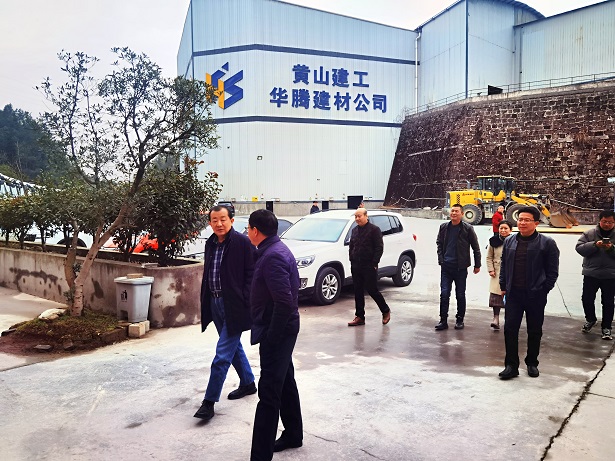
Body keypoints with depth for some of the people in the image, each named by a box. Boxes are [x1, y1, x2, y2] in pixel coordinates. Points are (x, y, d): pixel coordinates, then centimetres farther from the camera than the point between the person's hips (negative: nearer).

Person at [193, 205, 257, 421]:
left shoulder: (242, 243, -12)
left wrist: (247, 304, -17)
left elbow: (251, 274, -13)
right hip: (215, 303, 8)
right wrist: (205, 302, 14)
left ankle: (209, 401, 2)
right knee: (234, 346, 20)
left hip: (234, 305, -7)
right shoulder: (210, 244, 9)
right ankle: (248, 383, 38)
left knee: (223, 353, -5)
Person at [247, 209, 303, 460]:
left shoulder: (273, 256, -22)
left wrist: (270, 337, -20)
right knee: (285, 383, 21)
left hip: (277, 332, -10)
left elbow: (285, 302, -28)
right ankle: (293, 435, 38)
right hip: (283, 329, 10)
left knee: (269, 393, -5)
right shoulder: (276, 249, 10)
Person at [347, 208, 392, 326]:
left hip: (369, 267, -7)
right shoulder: (355, 230, 15)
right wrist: (352, 261, 11)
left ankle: (386, 311, 18)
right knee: (358, 292, 7)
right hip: (356, 267, 7)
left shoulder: (374, 229, -6)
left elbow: (379, 248, -10)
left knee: (372, 290, -3)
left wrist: (374, 263, -15)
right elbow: (351, 247, 22)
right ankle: (359, 317, 15)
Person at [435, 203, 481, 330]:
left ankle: (460, 320, 21)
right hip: (446, 267, 2)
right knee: (444, 294, -1)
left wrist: (477, 265, 2)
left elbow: (475, 247, 1)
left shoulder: (467, 228, -3)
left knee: (460, 295, 8)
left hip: (461, 267, -2)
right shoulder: (444, 227, 6)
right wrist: (441, 259, 3)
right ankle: (443, 320, 6)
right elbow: (439, 243, 14)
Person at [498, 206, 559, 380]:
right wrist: (503, 286, 7)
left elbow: (552, 271, -3)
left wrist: (544, 290, -7)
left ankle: (532, 363, 28)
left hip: (536, 295, -3)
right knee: (510, 329, 0)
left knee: (534, 331, 11)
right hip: (513, 294, 3)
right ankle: (511, 365, 8)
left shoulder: (547, 243, -5)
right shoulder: (509, 242, 8)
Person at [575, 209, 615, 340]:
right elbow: (579, 248, -9)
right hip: (591, 274, 1)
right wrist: (595, 245, -22)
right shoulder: (589, 234, -1)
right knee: (587, 299, 8)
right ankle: (590, 319, 33)